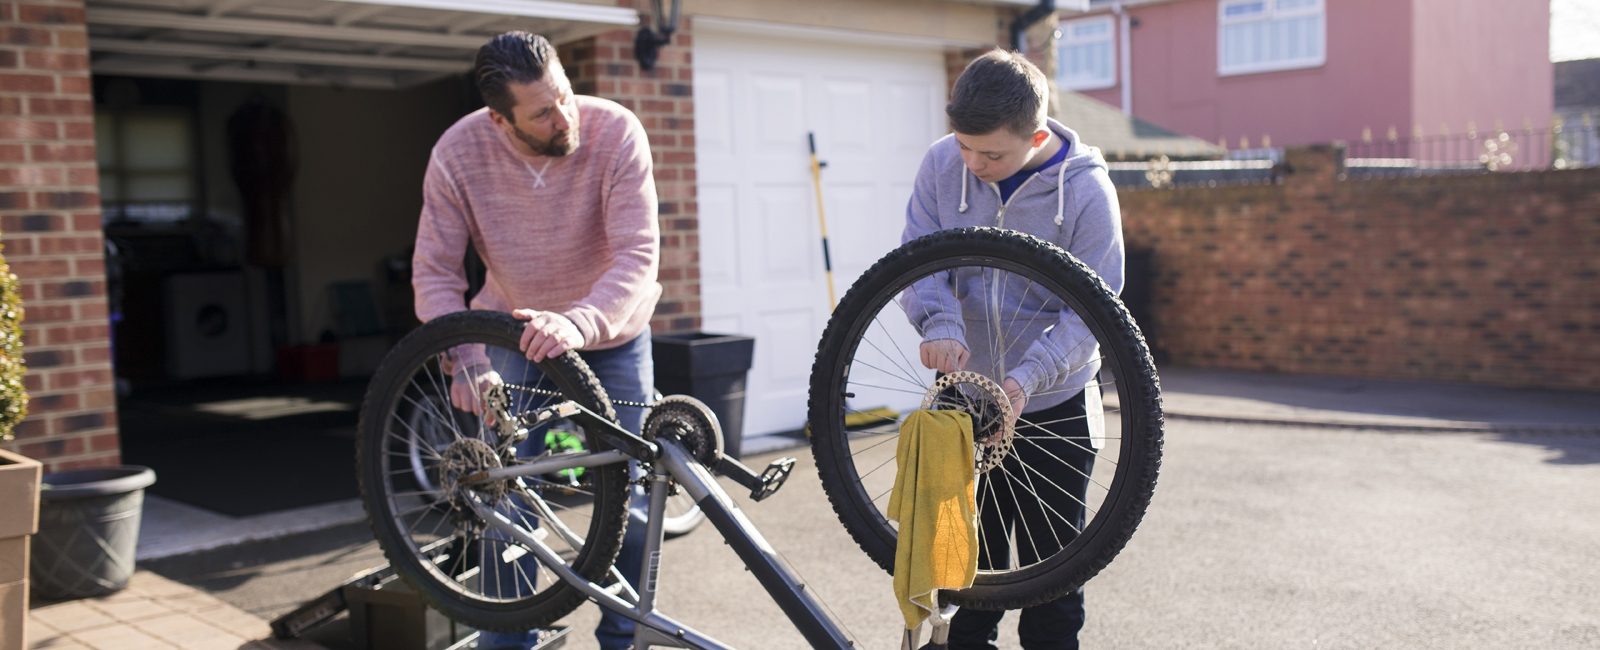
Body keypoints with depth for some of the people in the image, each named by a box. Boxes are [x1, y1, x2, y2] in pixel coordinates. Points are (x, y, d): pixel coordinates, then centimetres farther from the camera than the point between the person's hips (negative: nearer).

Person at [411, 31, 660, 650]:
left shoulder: (615, 131, -27)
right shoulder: (458, 152, -21)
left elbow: (638, 255, -32)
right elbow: (434, 273, -15)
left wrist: (578, 322, -50)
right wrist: (464, 362, -31)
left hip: (611, 335, -1)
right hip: (515, 333, 1)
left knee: (629, 503, 2)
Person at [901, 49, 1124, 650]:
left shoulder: (1087, 190, -17)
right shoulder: (942, 163, -8)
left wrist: (1027, 377, -31)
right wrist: (941, 322, -28)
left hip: (1052, 408, -2)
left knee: (1051, 573, 9)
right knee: (968, 563, 14)